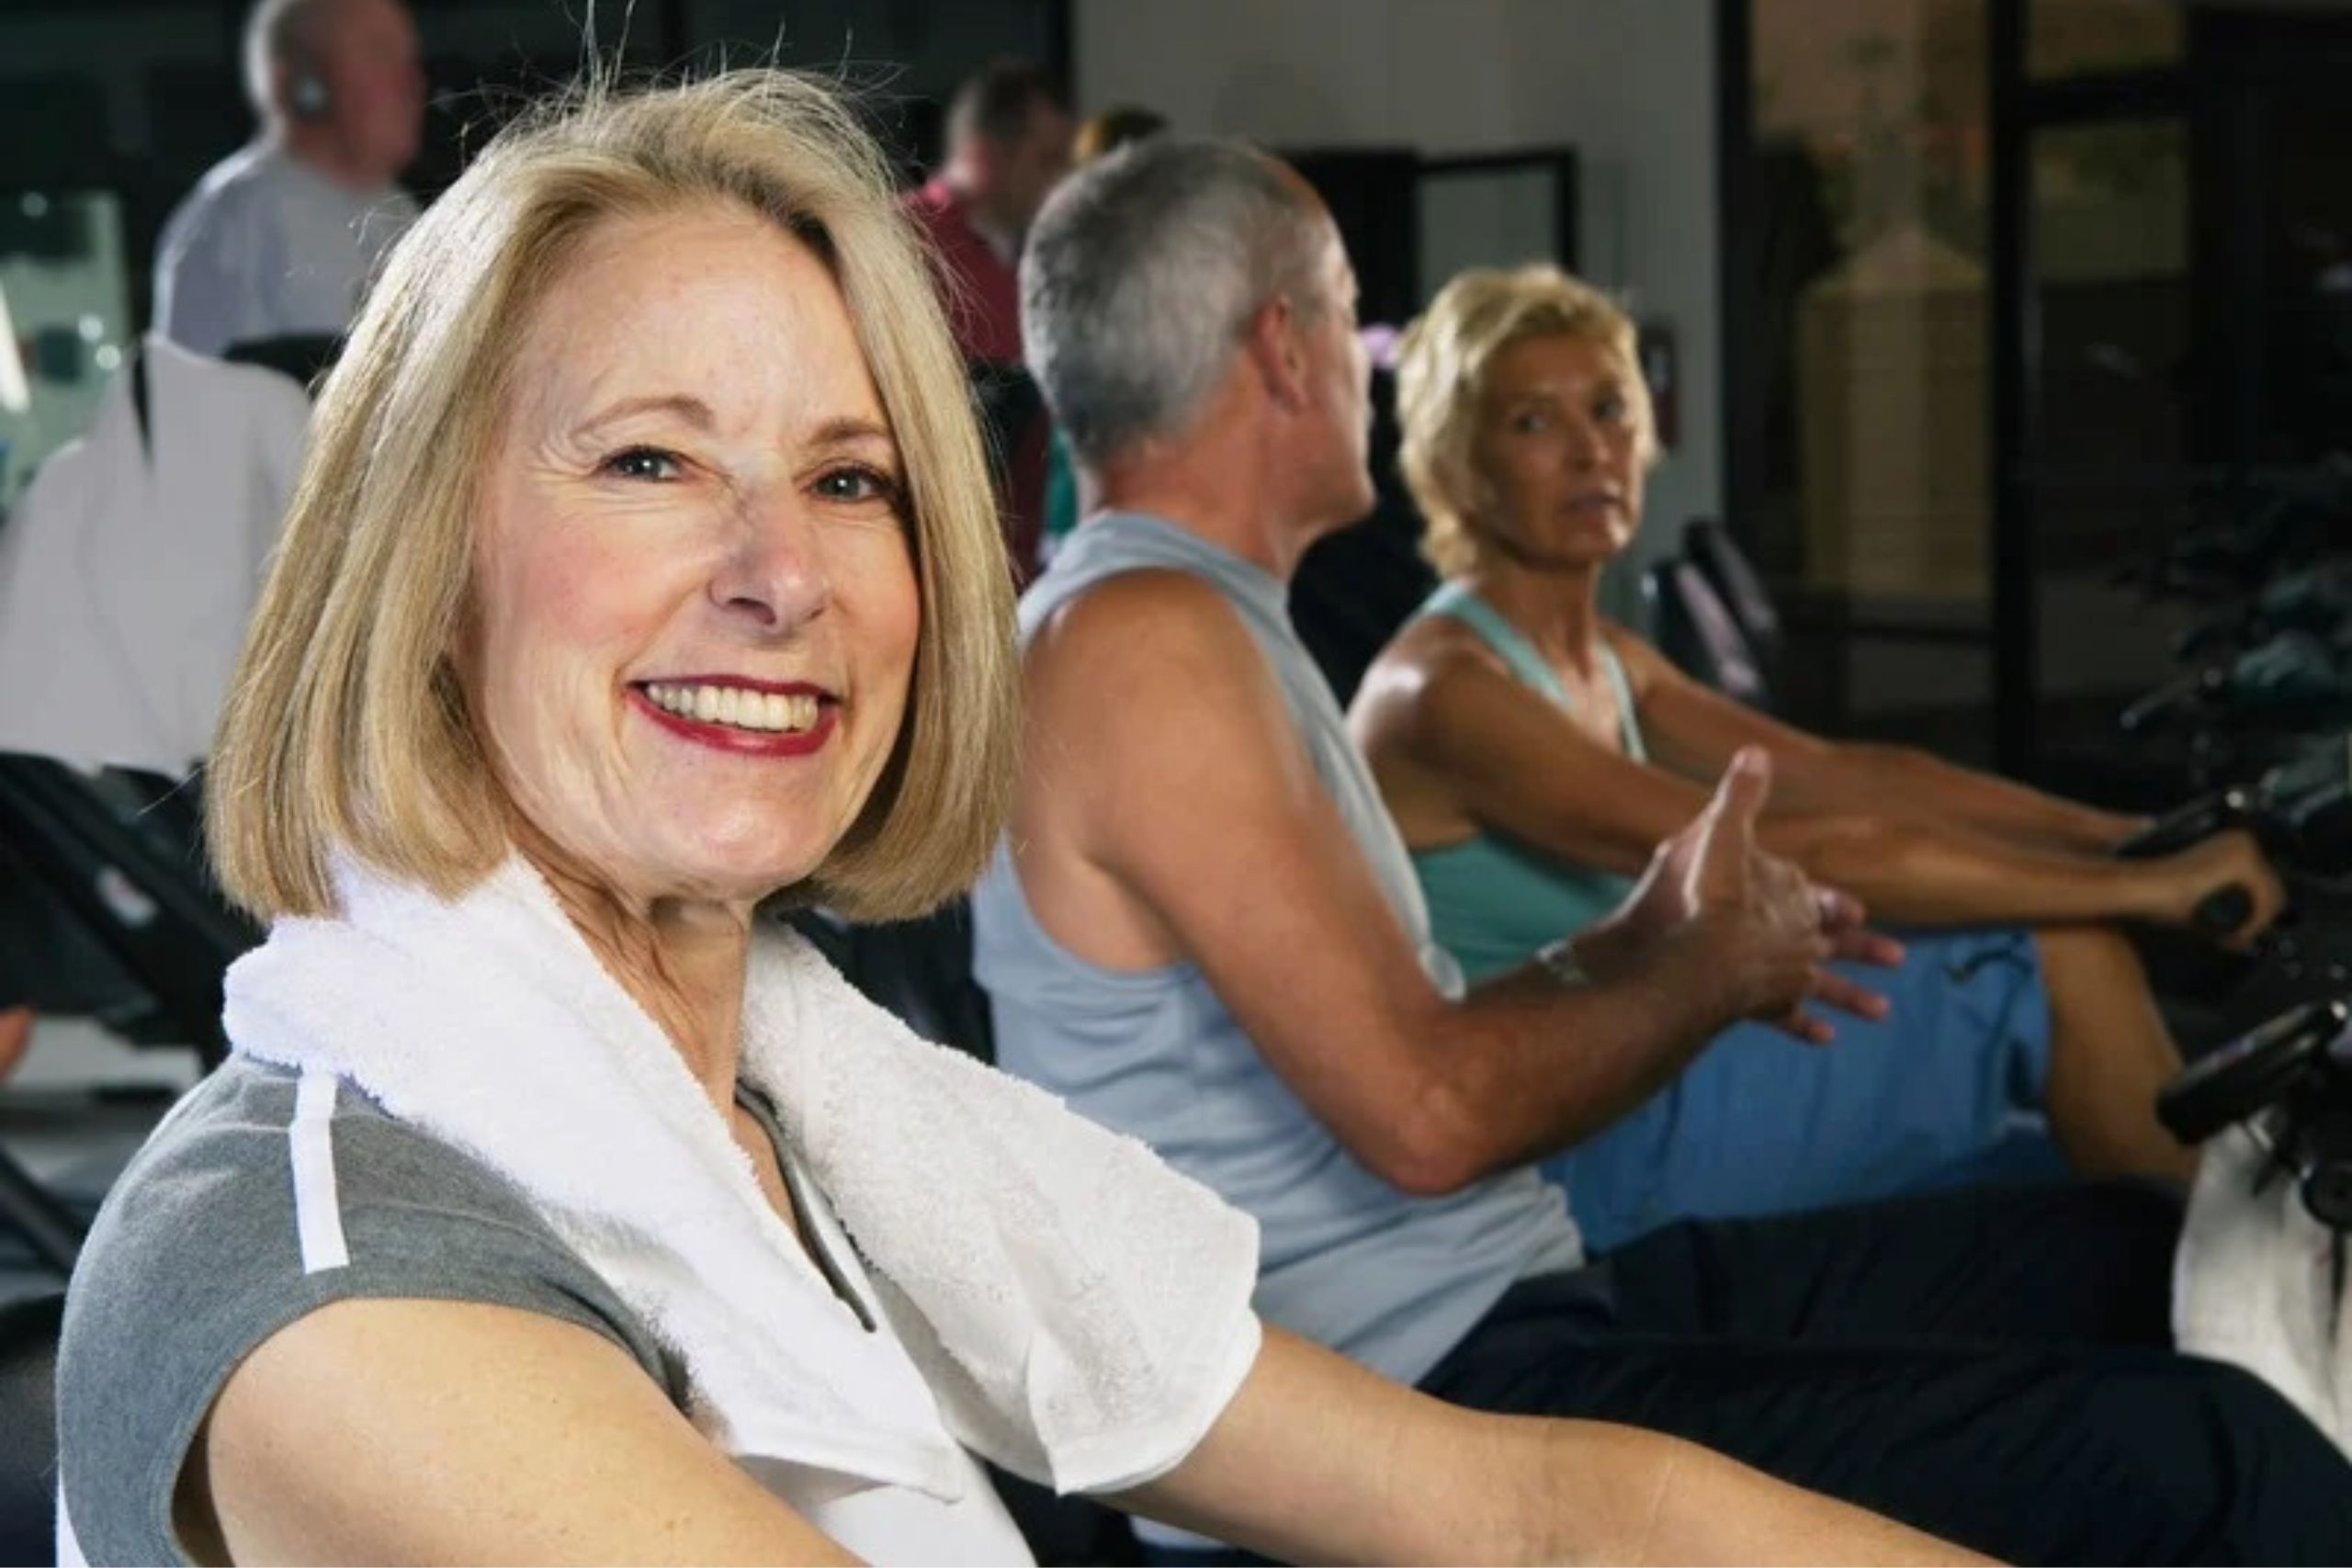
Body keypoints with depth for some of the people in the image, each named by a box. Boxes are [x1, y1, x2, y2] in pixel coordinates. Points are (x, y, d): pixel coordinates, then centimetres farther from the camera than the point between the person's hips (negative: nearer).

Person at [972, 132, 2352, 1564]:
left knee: (2137, 1256, 13)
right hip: (1432, 1404, -11)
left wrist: (1632, 948, 14)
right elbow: (1428, 1117, -21)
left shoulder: (1210, 627, 17)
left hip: (1508, 1308, 11)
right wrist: (1715, 972, -5)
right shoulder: (1143, 642, -16)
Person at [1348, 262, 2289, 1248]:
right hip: (1568, 1162, -8)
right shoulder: (1440, 693, -16)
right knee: (2058, 952, -10)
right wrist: (2140, 889, -24)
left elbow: (1844, 776, 7)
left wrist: (2132, 834, -4)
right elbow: (1791, 855, -24)